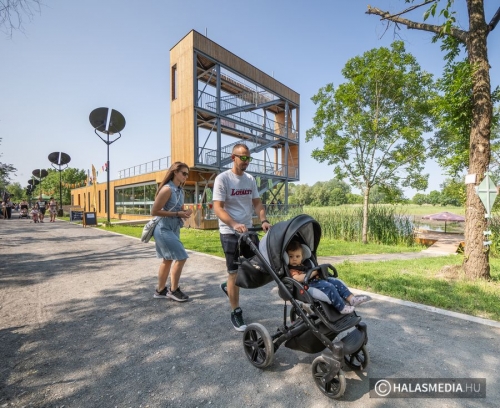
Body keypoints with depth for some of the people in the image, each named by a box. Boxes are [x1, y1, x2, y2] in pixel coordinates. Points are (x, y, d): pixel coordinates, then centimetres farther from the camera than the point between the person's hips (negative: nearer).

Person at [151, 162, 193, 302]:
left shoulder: (180, 191, 8)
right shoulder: (167, 189, -19)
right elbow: (154, 211, -21)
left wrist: (185, 212, -4)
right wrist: (177, 214, -22)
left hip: (174, 229, 9)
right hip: (164, 230, -9)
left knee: (168, 259, 15)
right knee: (181, 257, -8)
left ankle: (160, 290, 30)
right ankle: (173, 290, 11)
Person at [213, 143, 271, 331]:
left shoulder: (250, 179, 8)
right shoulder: (222, 178, -11)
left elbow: (257, 203, 8)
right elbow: (218, 208, -17)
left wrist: (263, 220, -10)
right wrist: (234, 224, -32)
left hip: (248, 230, 6)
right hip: (230, 233, -6)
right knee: (235, 272, 2)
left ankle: (229, 286, 37)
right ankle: (236, 313, 21)